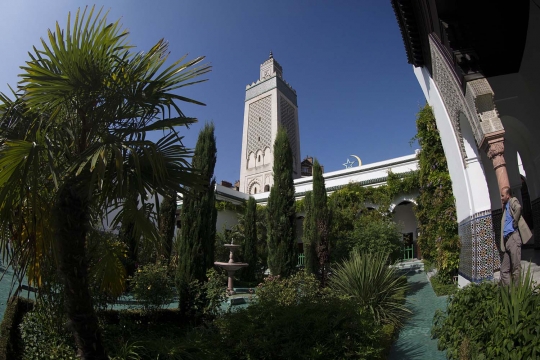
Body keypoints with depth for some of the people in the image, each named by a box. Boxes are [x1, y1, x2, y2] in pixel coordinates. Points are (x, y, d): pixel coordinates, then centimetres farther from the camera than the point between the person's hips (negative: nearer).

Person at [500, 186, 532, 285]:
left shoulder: (513, 201, -2)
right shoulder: (505, 206, 21)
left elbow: (518, 208, -26)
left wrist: (515, 222, -18)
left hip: (514, 237, -8)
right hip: (506, 240, 9)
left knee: (515, 267, -3)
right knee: (504, 270, 8)